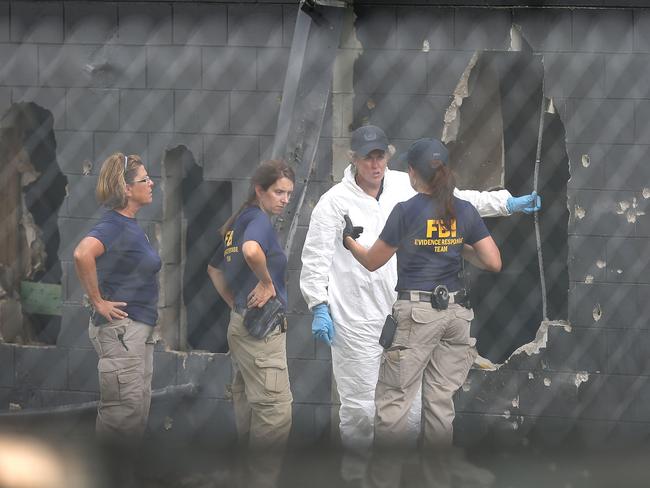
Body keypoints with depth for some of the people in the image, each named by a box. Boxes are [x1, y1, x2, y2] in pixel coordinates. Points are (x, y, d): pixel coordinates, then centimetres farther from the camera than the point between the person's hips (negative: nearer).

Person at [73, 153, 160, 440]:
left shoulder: (131, 226, 13)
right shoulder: (113, 226, -16)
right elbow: (83, 254, -36)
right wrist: (98, 301, -26)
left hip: (139, 329, 10)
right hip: (120, 329, -10)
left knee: (138, 414, 12)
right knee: (123, 414, -8)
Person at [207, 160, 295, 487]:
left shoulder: (237, 223, 14)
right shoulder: (259, 220, -13)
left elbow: (214, 269, 26)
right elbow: (252, 250, -36)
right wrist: (267, 282, -21)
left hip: (240, 322, 10)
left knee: (247, 405, 15)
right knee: (275, 410, -10)